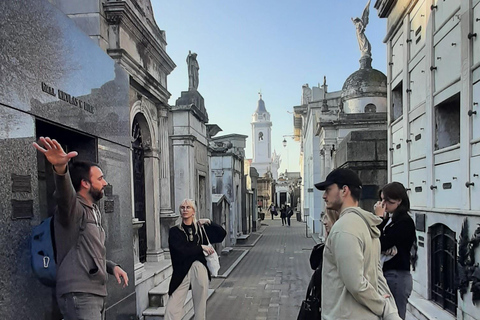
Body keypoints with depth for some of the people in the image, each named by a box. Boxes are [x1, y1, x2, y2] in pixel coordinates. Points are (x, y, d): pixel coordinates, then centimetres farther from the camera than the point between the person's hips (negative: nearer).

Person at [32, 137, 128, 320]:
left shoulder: (94, 212, 16)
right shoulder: (71, 207, -10)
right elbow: (64, 194, -36)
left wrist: (112, 267, 10)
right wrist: (60, 168, -56)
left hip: (97, 293, 9)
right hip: (79, 296, -9)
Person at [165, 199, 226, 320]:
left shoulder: (201, 228, 13)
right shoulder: (174, 231, 6)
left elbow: (222, 234, 12)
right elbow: (180, 250, -8)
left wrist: (209, 222, 1)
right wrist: (201, 247, -5)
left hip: (200, 269, 2)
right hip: (182, 270, -2)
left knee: (200, 305, 5)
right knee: (172, 309, -8)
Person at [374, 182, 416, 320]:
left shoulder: (405, 222, -13)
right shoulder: (389, 219, 11)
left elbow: (381, 244, -18)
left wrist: (379, 218, -11)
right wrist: (382, 218, -3)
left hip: (397, 276, -8)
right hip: (385, 273, 8)